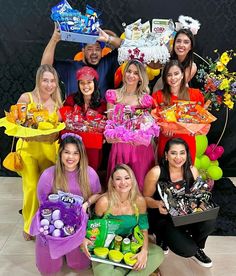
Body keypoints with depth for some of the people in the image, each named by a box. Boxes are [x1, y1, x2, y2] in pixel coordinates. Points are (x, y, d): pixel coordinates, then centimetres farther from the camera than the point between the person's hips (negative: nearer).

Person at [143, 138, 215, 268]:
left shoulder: (192, 171, -6)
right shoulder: (156, 172, -18)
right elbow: (146, 198, -7)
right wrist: (158, 204, -28)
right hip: (162, 217, -4)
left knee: (209, 222, -27)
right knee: (187, 250, -24)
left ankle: (197, 249, 8)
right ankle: (163, 237, 12)